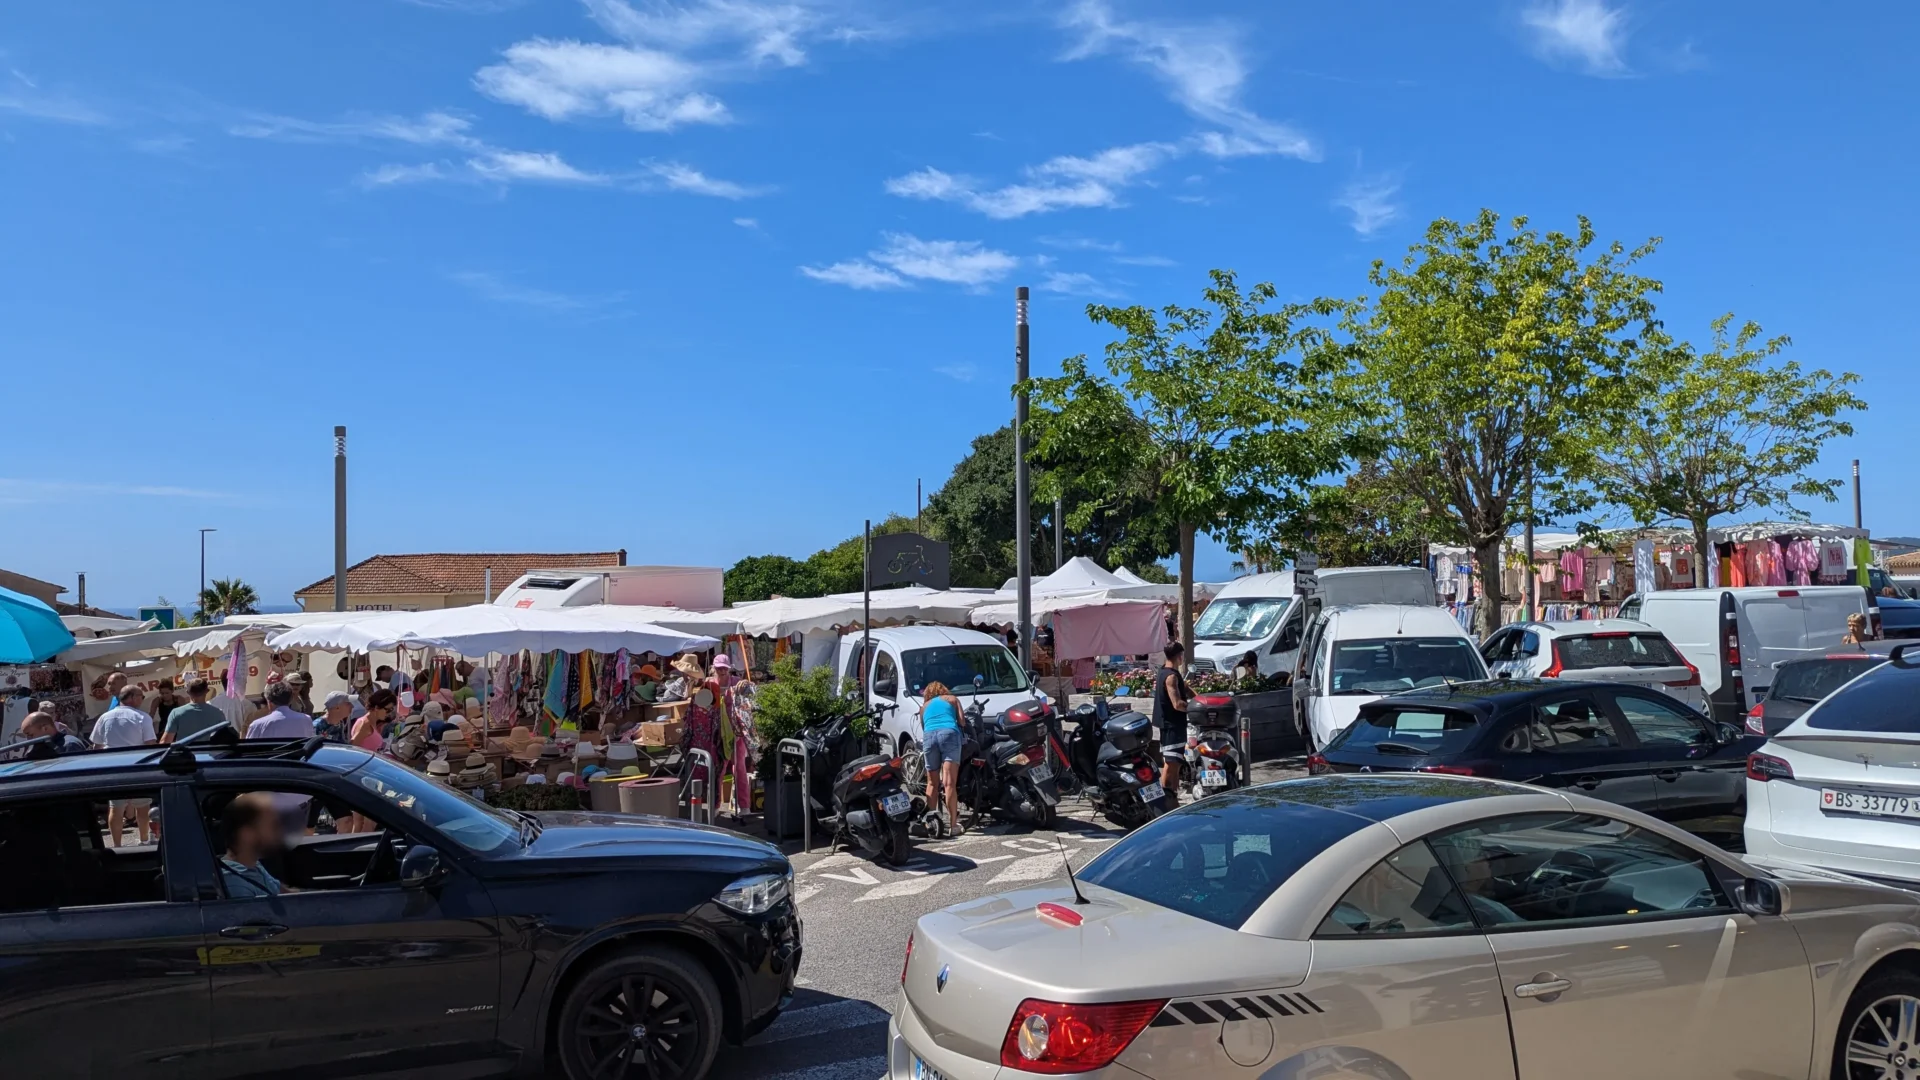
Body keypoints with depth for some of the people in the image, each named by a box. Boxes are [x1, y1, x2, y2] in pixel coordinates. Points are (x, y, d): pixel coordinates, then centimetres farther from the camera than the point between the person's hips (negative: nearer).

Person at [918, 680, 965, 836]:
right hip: (949, 734, -2)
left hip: (929, 736, 2)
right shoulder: (952, 699, 27)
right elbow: (961, 720, 16)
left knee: (932, 783, 13)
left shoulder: (924, 707, 34)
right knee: (949, 783, -10)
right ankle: (953, 825, -16)